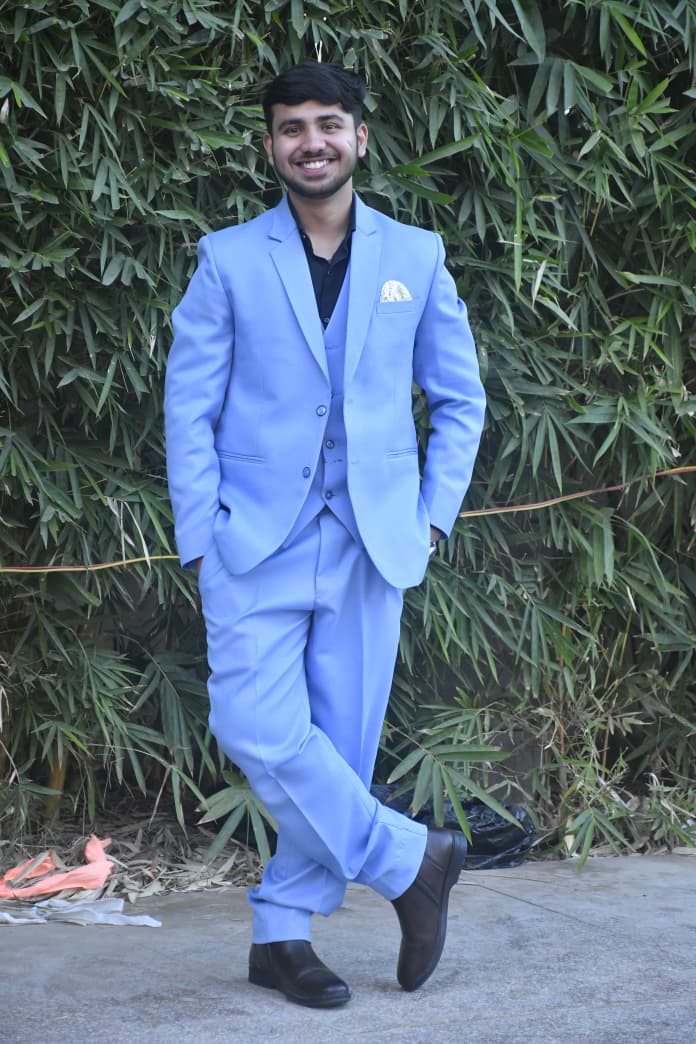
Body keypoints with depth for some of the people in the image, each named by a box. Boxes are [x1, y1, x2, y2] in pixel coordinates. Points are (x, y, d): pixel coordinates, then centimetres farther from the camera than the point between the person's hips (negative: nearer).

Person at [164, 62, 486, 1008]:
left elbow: (460, 399, 14)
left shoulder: (416, 257, 8)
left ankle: (282, 931, 15)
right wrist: (202, 541, -6)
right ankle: (412, 860, 4)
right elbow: (189, 408, 2)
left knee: (341, 742, 2)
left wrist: (433, 518, 4)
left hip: (370, 543, 1)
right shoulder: (229, 261, 3)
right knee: (260, 733, -12)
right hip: (257, 540, -1)